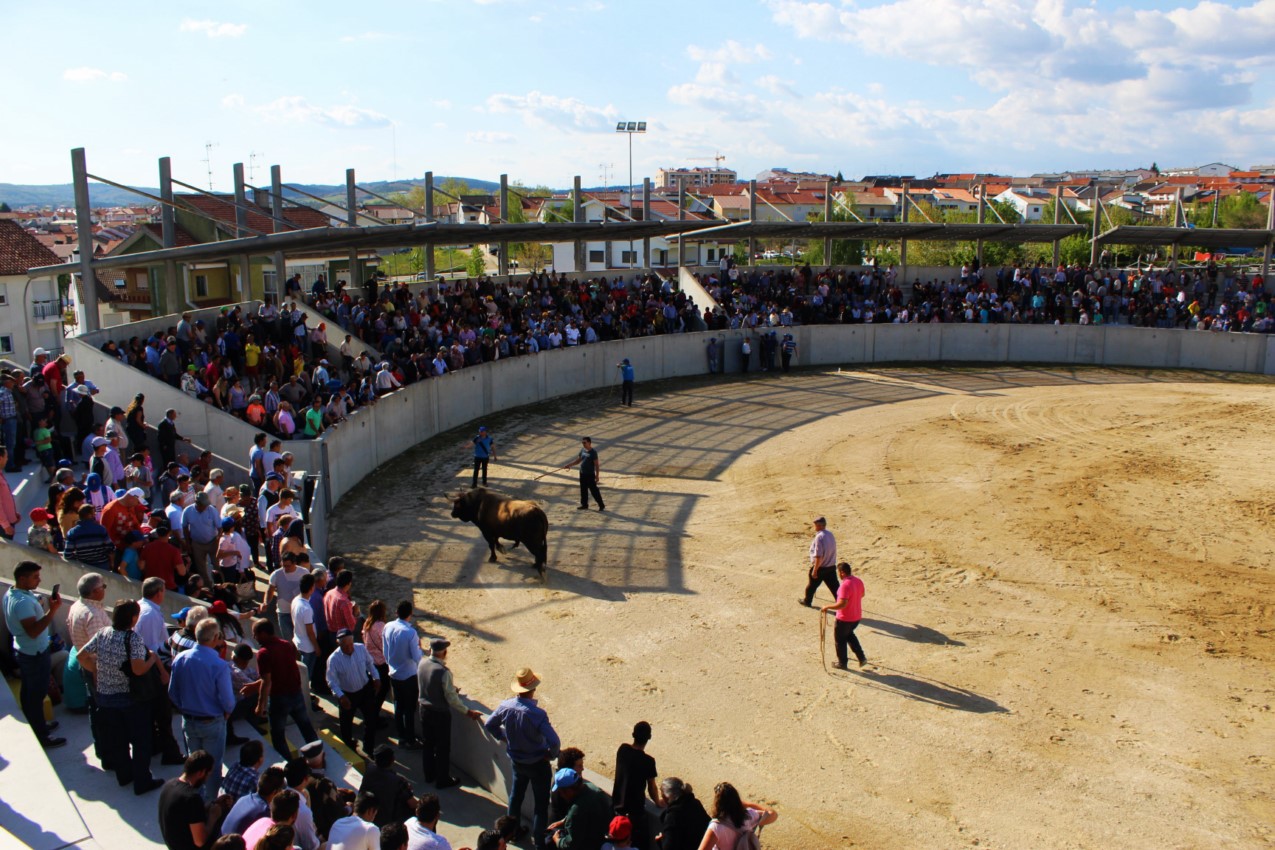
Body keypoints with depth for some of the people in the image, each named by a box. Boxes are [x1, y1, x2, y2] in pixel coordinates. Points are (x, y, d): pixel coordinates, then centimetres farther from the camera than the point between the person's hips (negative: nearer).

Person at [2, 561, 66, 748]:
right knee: (36, 695, 1)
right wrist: (52, 610, -37)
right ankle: (42, 737, 11)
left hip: (25, 651, 10)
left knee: (28, 693, 22)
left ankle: (37, 725, 38)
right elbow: (33, 631, -35)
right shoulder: (23, 602, -31)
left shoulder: (11, 593, 2)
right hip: (35, 654, -10)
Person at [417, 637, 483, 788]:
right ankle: (442, 780, 25)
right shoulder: (443, 672, -30)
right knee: (442, 748, 12)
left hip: (424, 709, 6)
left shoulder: (422, 663, -10)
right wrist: (468, 712, -9)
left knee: (427, 743, 23)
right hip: (440, 713, -6)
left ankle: (429, 775, 39)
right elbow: (452, 698, -23)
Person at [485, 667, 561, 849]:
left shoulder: (506, 706, -16)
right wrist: (551, 754, -13)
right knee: (541, 802, 12)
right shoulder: (537, 713, -32)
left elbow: (489, 725, 1)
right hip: (537, 764, -5)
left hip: (516, 761, 5)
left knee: (516, 795, 26)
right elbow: (554, 742, -34)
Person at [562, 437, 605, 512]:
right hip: (582, 473, 8)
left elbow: (596, 464, -15)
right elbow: (578, 460, 18)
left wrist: (597, 475, -18)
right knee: (583, 490, 15)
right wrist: (569, 465, 11)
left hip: (590, 475, -8)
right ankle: (584, 505, 27)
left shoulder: (593, 452, -15)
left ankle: (601, 506, 3)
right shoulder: (582, 450, 6)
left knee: (594, 490, -4)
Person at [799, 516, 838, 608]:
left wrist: (814, 570, -19)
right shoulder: (830, 535, 3)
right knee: (834, 586, 7)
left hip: (820, 568, -6)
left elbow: (818, 556, -25)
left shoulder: (819, 537, -23)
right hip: (831, 567, 6)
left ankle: (807, 600, 36)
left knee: (812, 585, 16)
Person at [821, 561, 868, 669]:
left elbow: (842, 604, -32)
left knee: (839, 640, 13)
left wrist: (827, 607, -23)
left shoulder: (845, 585, -29)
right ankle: (861, 657, 27)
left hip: (844, 619, -8)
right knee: (849, 635, 30)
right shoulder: (859, 581, -2)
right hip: (857, 616, 8)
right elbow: (862, 594, 16)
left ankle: (842, 663, 26)